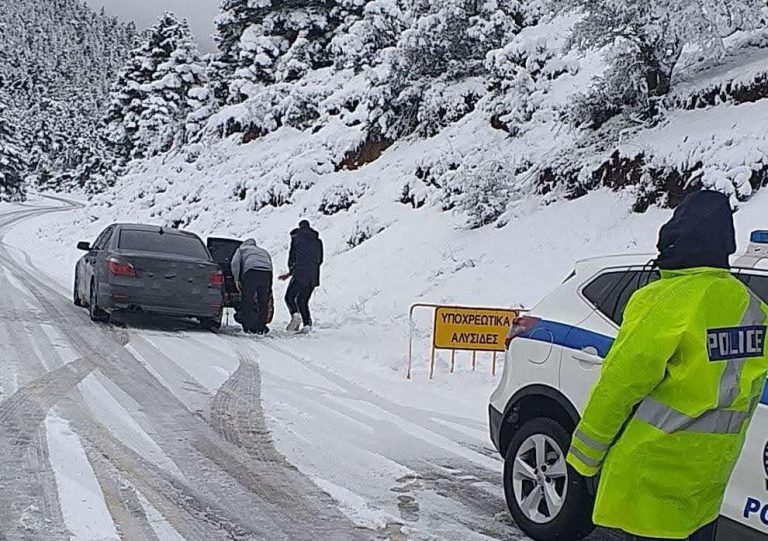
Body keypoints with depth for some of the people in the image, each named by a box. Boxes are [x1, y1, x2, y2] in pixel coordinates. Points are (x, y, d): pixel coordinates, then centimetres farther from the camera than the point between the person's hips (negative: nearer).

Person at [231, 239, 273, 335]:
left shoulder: (242, 249, 28)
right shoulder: (264, 251, 38)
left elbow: (235, 262, 9)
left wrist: (236, 279, 7)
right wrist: (270, 290, 28)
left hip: (251, 271, -4)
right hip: (266, 272, 4)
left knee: (248, 300, 3)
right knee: (263, 302, 11)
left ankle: (249, 327, 0)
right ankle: (261, 328, 11)